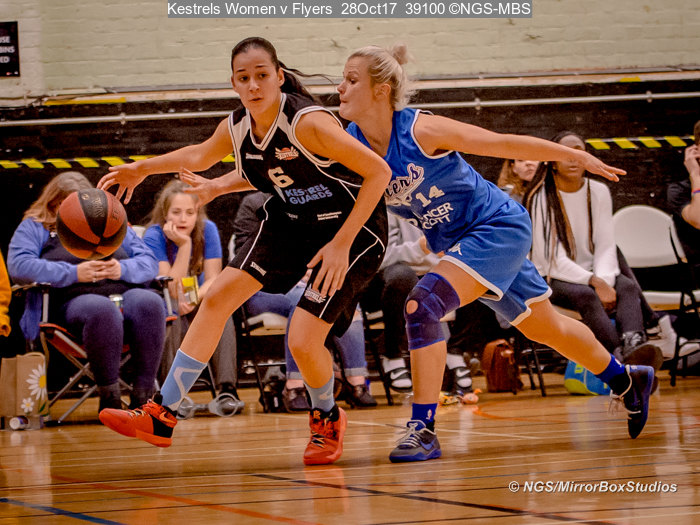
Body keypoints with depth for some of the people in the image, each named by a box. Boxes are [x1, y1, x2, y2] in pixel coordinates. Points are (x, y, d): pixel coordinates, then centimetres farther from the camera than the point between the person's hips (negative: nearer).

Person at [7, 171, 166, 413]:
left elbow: (150, 263, 19)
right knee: (102, 310, -40)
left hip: (126, 295, 3)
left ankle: (143, 396, -34)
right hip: (75, 301, -3)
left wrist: (123, 270, -5)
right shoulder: (35, 227, 18)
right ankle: (109, 398, -33)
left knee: (149, 302, -34)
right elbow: (18, 266, -2)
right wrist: (73, 273, -9)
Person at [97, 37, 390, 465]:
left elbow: (379, 172, -27)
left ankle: (327, 420, 19)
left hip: (353, 227, -7)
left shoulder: (309, 123, -29)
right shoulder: (235, 130, -8)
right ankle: (161, 417, 5)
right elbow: (198, 157, 16)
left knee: (303, 341, -15)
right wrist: (141, 169, 23)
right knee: (218, 297, -1)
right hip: (291, 222, 7)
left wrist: (341, 244, -27)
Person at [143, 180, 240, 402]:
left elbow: (213, 280, -10)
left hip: (198, 305, 3)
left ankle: (226, 387, -38)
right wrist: (184, 245, -29)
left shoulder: (207, 230, -8)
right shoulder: (154, 236, -17)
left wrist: (193, 300, -31)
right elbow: (172, 291, -23)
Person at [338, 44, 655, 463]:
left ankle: (423, 429, -20)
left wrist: (578, 157, -8)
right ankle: (625, 380, 44)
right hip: (457, 241, 7)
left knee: (423, 305, -25)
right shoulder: (350, 143, -10)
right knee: (545, 328, 21)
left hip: (499, 226, -7)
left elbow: (506, 144, -16)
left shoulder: (421, 130, -26)